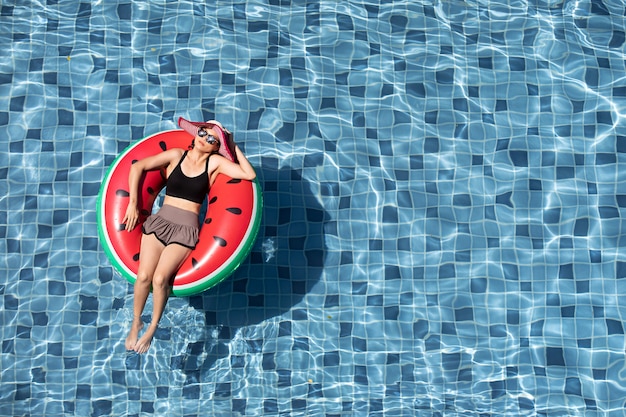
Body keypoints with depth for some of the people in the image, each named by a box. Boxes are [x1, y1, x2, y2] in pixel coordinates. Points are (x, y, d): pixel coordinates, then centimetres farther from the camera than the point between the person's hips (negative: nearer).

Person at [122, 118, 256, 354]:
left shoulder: (215, 162, 1)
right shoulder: (176, 155, 4)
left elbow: (250, 175, -11)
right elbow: (137, 167, 2)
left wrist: (234, 147, -3)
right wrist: (133, 204, -4)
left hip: (186, 230, -1)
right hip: (159, 221, 2)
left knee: (160, 278, -19)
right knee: (143, 276, -14)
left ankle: (152, 328, 6)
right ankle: (135, 322, 13)